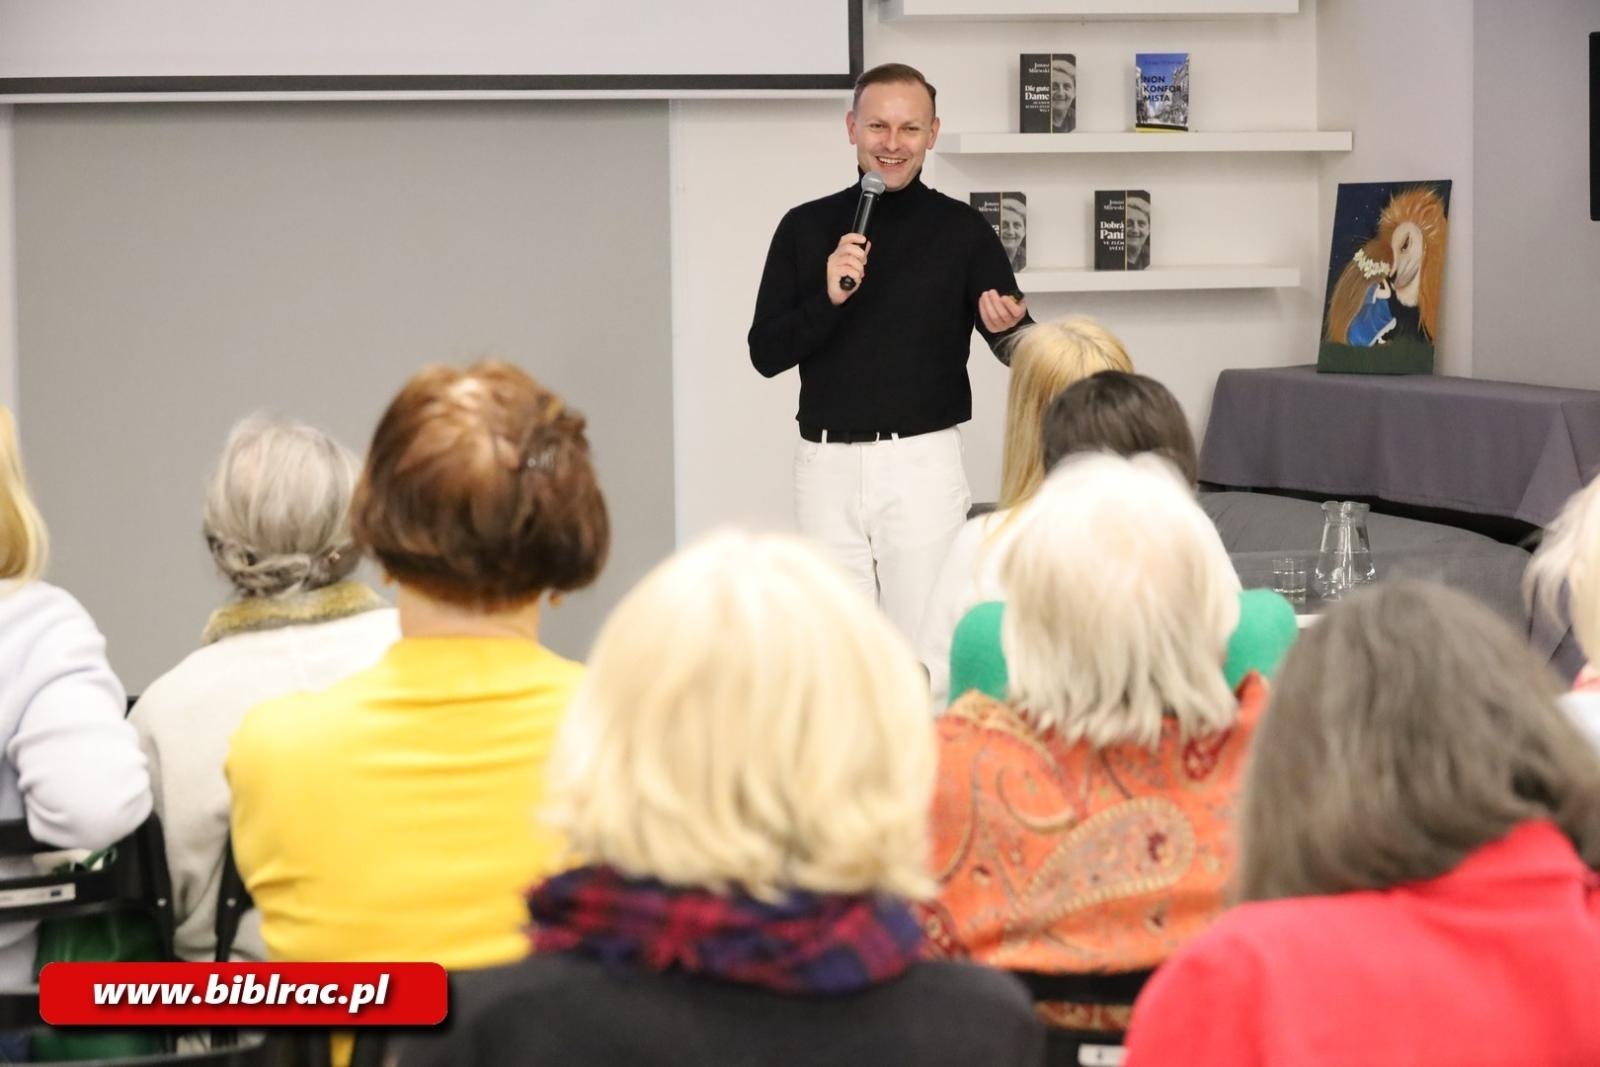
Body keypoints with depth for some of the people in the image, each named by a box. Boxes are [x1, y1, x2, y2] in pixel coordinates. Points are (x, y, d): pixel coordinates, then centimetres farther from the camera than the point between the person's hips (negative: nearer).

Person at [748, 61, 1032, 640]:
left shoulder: (961, 230, 2)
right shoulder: (806, 228, 7)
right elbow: (766, 352, 3)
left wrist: (1009, 326, -21)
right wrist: (828, 298, -13)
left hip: (921, 462, -2)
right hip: (826, 463, 2)